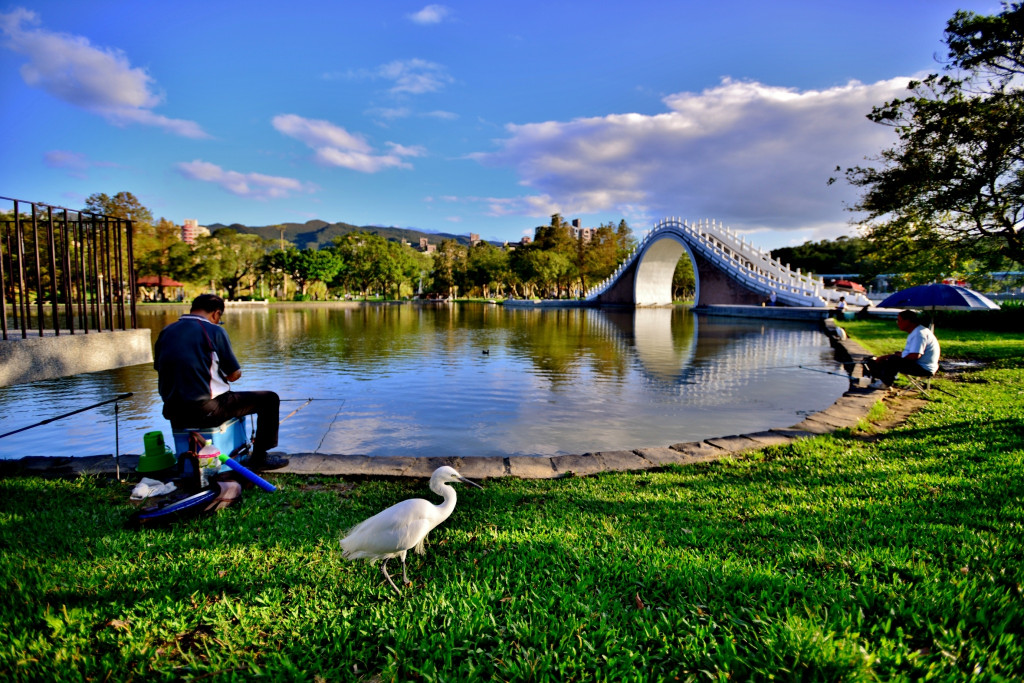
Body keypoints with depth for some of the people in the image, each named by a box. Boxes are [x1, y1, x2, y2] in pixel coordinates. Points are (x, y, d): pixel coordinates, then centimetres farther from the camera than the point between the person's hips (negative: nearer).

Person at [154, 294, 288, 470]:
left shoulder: (166, 332, 8)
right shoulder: (214, 331, -9)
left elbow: (159, 368, 20)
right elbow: (235, 375, -6)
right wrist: (223, 374, 18)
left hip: (173, 414, 8)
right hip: (206, 411, -8)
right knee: (269, 399, 6)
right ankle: (259, 458, 9)